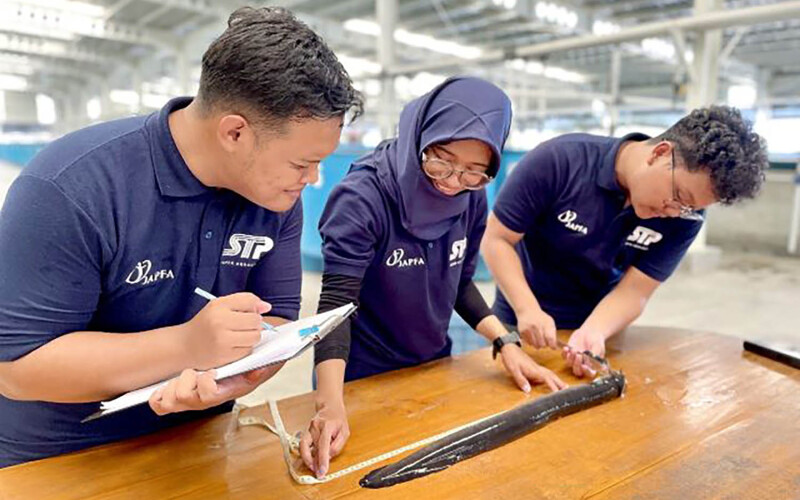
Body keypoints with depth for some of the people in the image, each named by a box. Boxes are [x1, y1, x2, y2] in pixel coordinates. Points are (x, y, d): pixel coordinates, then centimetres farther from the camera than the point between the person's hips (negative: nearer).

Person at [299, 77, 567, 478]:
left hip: (433, 368, 6)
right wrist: (332, 403, -41)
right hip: (363, 378, -5)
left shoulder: (472, 199, -8)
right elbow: (336, 301, -30)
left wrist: (505, 343, -9)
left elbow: (460, 284, 3)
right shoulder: (364, 196, -25)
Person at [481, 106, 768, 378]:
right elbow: (497, 239, -20)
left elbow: (633, 292, -16)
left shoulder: (684, 217, -14)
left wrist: (592, 332, -34)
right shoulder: (560, 161, -25)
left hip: (602, 328, 2)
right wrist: (527, 308, -32)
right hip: (522, 326, -2)